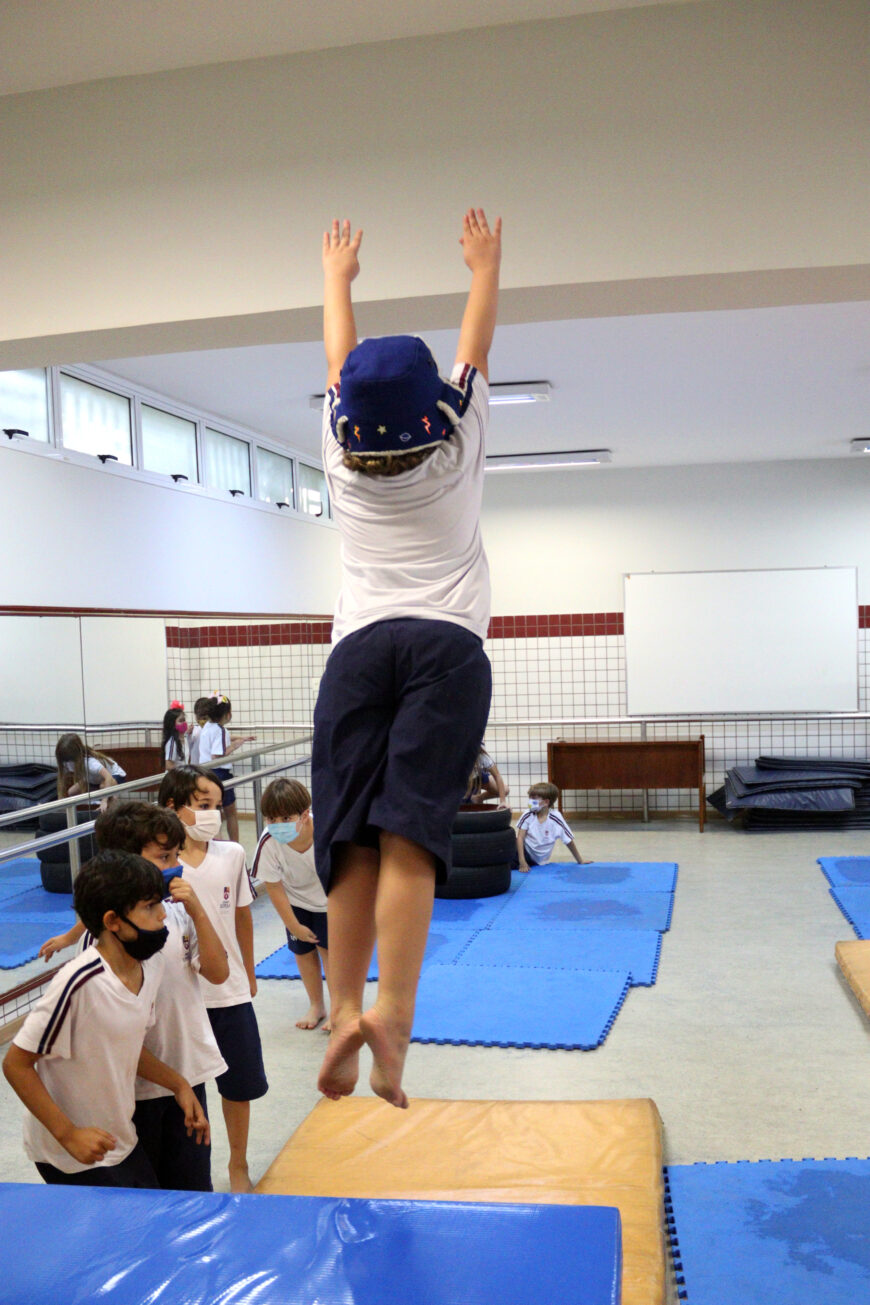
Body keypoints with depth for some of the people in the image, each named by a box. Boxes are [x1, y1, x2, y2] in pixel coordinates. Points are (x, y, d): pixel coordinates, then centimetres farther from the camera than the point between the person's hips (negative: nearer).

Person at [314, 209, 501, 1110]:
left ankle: (345, 1009, -14)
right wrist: (485, 265, 43)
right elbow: (476, 350, 28)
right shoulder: (458, 448, 13)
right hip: (447, 645, -1)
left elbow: (339, 358, 33)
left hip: (359, 646, 2)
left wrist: (336, 277, 50)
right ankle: (391, 1014, -25)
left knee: (352, 835, -4)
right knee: (409, 831, -14)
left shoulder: (343, 455, 16)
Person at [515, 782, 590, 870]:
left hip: (538, 860, -1)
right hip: (525, 852, 1)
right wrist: (522, 862, -20)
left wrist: (580, 861, 3)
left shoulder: (556, 818, -15)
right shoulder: (527, 816, -11)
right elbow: (520, 837, -11)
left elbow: (569, 841, -5)